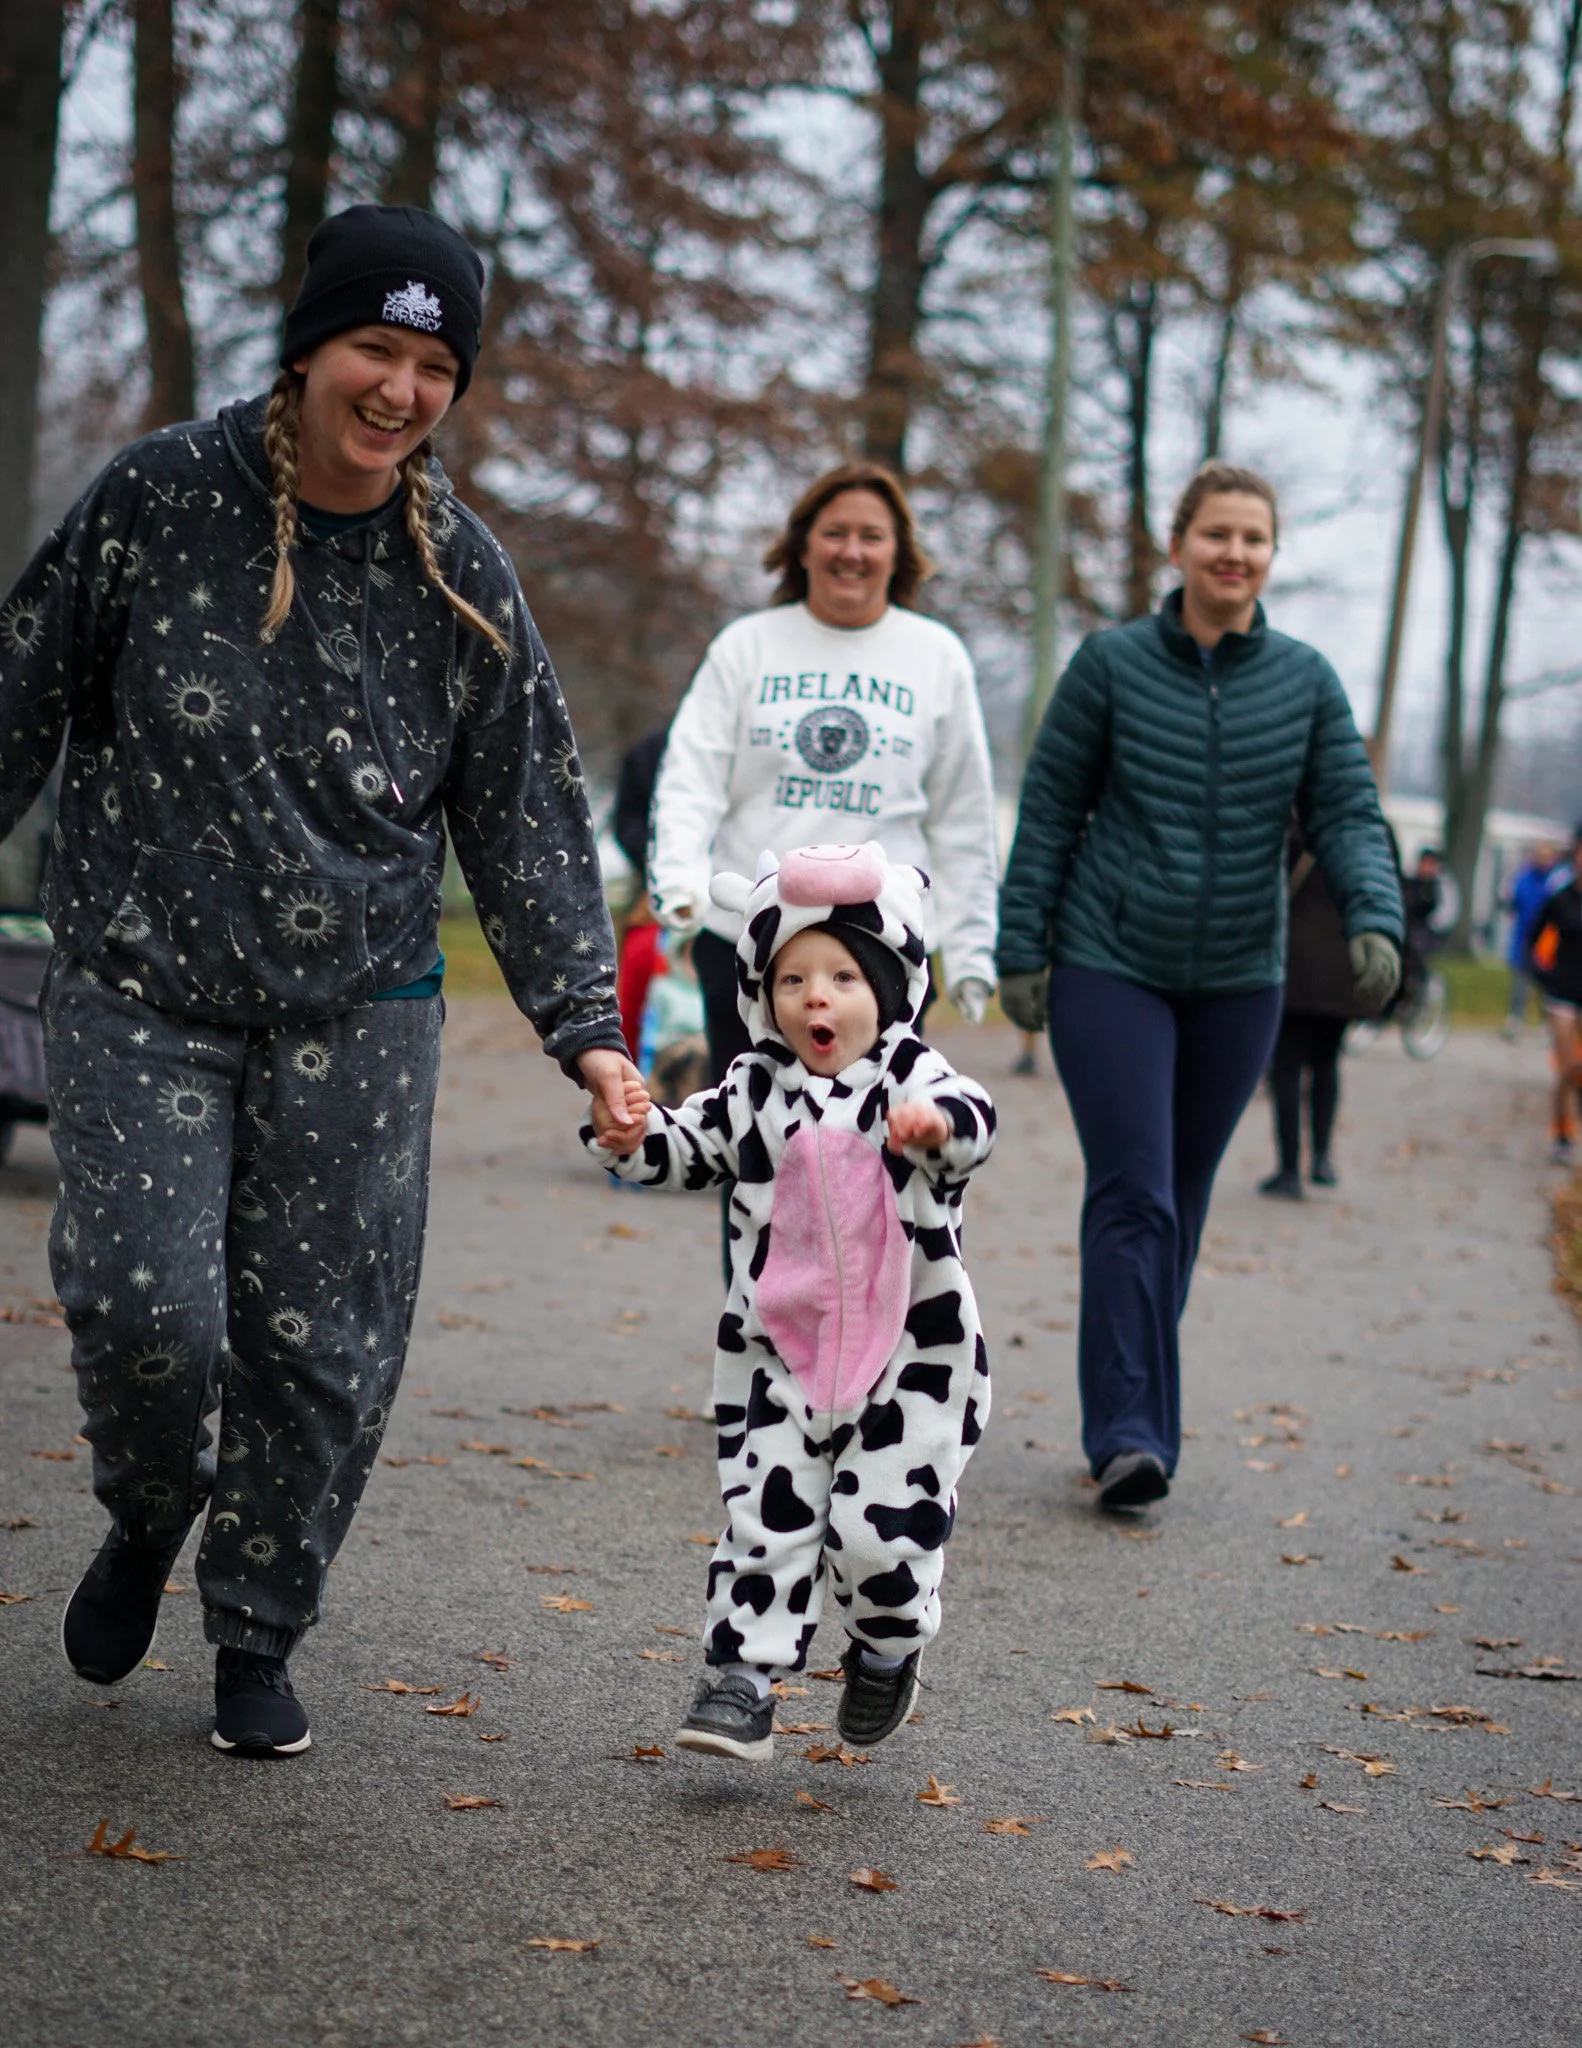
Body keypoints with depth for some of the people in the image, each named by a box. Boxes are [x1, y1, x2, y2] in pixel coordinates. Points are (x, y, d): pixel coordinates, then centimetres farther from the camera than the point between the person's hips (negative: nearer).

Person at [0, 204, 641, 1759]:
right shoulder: (156, 497, -4)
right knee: (148, 1307, -13)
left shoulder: (461, 577, 1)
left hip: (360, 1007, 2)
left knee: (325, 1344, 1)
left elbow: (524, 817, 6)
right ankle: (148, 1520, 21)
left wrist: (580, 1023, 1)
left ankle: (257, 1638, 22)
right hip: (141, 991, -1)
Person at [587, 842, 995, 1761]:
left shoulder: (914, 1077, -6)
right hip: (779, 1356, 3)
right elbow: (689, 1148, 6)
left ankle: (888, 1652, 24)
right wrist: (632, 1136, -16)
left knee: (880, 1526, -3)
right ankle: (743, 1681, 8)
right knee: (765, 1520, 0)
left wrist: (935, 1122, -48)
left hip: (910, 1354, -3)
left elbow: (973, 1120, -24)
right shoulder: (755, 1090, 4)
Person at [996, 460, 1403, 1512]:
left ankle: (1140, 1413, 23)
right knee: (1132, 1195, -12)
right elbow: (1049, 813, 1)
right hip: (1111, 969, -3)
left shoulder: (1306, 680, 2)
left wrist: (1375, 921, -19)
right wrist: (1022, 952, -3)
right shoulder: (1111, 664, -3)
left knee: (1183, 1199, 10)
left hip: (1238, 982, 3)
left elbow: (1349, 814, -1)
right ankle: (1129, 1433, -13)